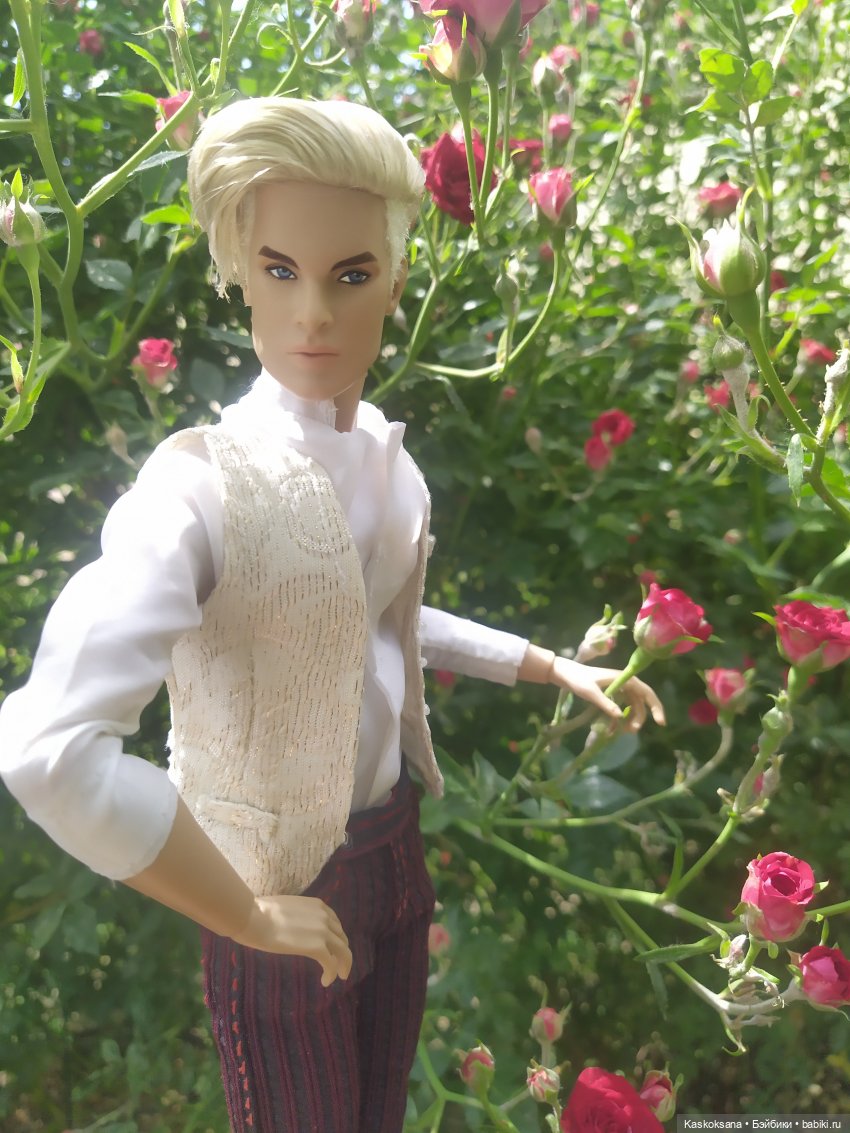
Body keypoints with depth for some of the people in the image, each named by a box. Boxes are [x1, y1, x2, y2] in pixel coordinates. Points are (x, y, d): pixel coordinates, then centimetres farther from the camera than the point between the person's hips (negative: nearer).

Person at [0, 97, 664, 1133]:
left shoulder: (385, 455, -3)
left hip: (395, 844, 6)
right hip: (283, 892, -6)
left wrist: (554, 669, 14)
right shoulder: (204, 484, -26)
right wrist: (250, 919, -26)